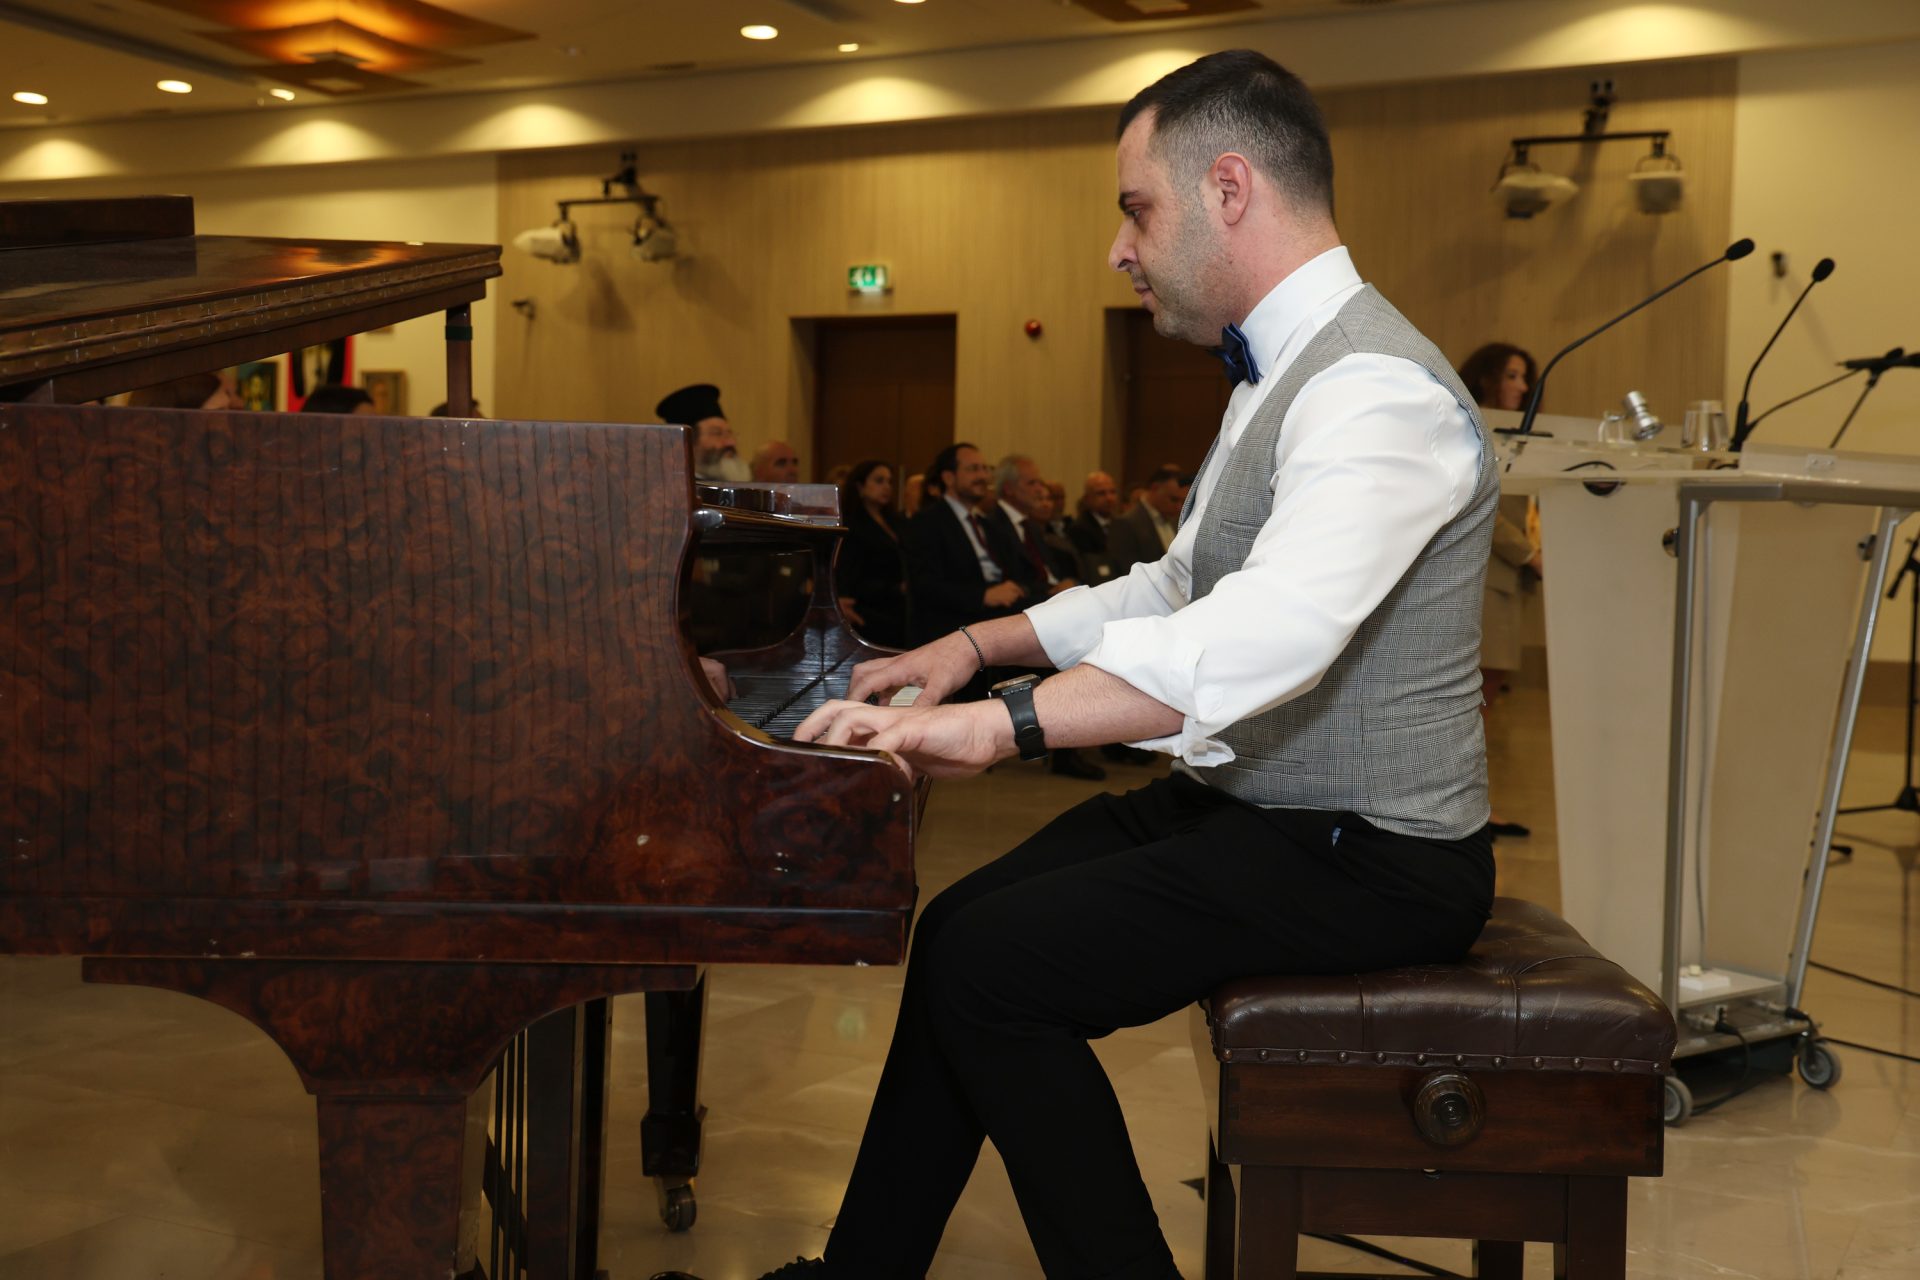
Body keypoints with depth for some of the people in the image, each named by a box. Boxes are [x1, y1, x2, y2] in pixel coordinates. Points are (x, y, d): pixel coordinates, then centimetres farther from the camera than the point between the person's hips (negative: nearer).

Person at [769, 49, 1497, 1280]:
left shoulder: (1375, 390, -22)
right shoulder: (1280, 368, 12)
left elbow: (1264, 636, -39)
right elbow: (1175, 587, 21)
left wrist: (997, 723, -43)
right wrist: (976, 646, 12)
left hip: (1367, 857, -10)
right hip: (1253, 806, 10)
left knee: (986, 969, -17)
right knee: (966, 929, 5)